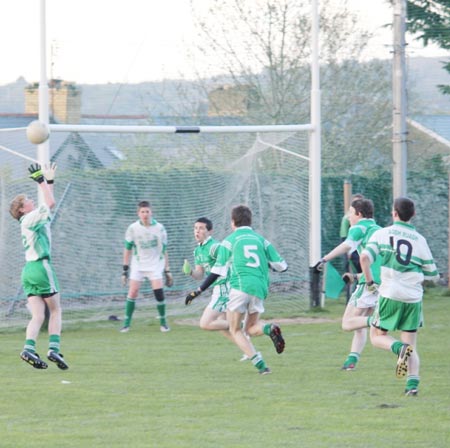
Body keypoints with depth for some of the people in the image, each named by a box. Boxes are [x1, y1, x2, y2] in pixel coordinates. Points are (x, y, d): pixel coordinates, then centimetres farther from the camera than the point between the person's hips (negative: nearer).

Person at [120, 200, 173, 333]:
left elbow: (164, 251, 6)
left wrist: (167, 271, 6)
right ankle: (126, 323, -1)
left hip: (155, 265, 0)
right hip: (138, 265, 0)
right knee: (132, 292, -10)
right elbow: (128, 249, 4)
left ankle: (163, 321, 4)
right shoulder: (133, 228, -4)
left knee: (159, 292, -13)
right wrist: (125, 270, 2)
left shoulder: (159, 228, -2)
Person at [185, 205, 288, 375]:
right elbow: (281, 266, 13)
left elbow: (217, 271, 4)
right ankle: (269, 329, -19)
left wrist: (198, 291, 10)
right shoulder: (261, 240, 16)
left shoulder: (229, 241, 8)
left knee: (235, 331, 8)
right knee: (251, 329, 17)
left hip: (240, 286, -4)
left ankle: (260, 364, -13)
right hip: (260, 289, 4)